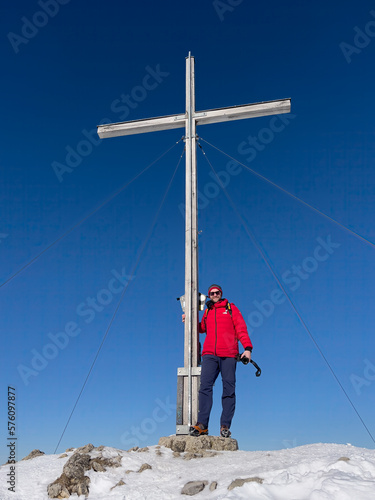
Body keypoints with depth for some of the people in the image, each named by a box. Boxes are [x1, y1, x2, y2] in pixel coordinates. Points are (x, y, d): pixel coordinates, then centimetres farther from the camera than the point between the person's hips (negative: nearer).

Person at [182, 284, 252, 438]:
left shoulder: (231, 308, 13)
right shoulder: (207, 312, 22)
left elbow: (241, 328, 5)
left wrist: (247, 348, -7)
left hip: (228, 355, -2)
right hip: (210, 354, 2)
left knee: (229, 389, -5)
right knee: (205, 386, -13)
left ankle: (225, 426, -3)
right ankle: (202, 424, -17)